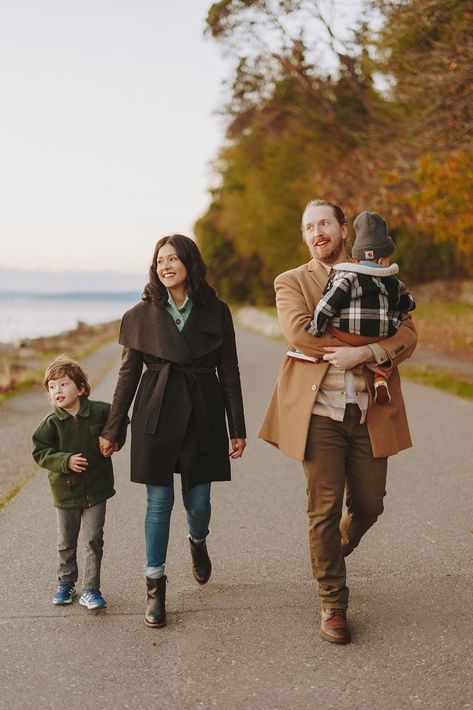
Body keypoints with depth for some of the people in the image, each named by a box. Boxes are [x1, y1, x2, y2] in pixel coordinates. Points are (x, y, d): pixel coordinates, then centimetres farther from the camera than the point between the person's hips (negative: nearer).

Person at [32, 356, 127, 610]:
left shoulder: (101, 411, -8)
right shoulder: (51, 423, -10)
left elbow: (120, 422, 12)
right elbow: (40, 452, -11)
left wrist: (115, 441, -1)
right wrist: (66, 461, -22)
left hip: (96, 489, 0)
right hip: (66, 491, 1)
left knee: (94, 540, 1)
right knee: (66, 542, 14)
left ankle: (91, 589, 12)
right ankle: (65, 583, 34)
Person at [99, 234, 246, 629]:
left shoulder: (216, 313, 2)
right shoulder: (142, 315, 2)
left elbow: (229, 373, 4)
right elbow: (128, 375, 6)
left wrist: (238, 429, 2)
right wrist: (112, 430, 5)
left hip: (203, 417, 0)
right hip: (156, 417, 0)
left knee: (198, 500, 7)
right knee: (159, 502, 2)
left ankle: (198, 542, 42)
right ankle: (155, 588, 13)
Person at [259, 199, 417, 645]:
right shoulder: (291, 282, 7)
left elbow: (407, 334, 0)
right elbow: (297, 330, -13)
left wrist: (363, 353, -19)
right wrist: (368, 353, -12)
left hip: (370, 412, 2)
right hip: (320, 411, -2)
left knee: (368, 505, 8)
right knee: (324, 509, 0)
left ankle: (336, 550, 41)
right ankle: (333, 605, 13)